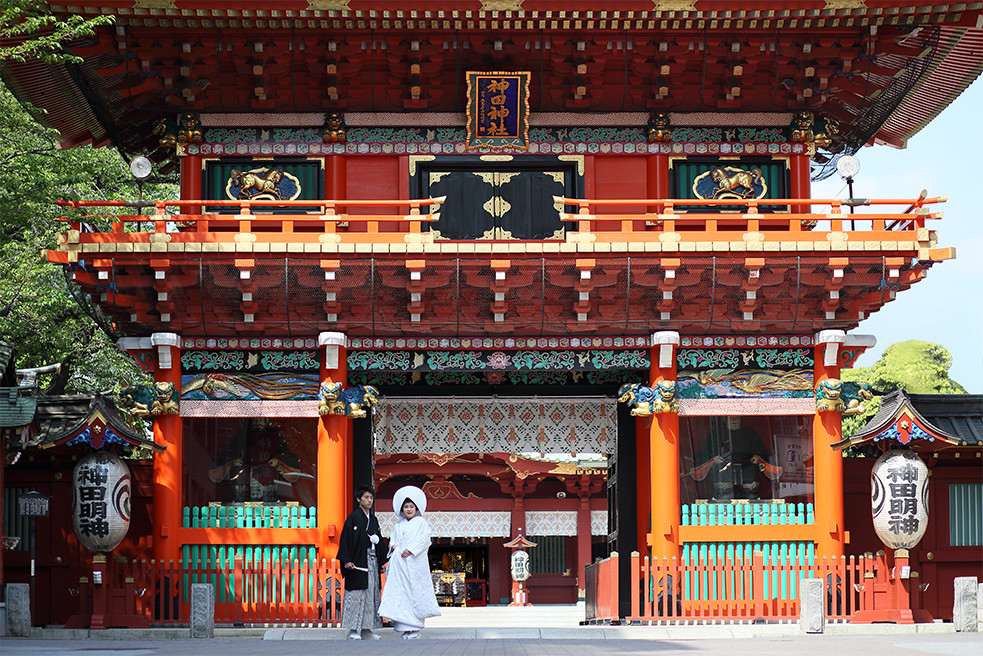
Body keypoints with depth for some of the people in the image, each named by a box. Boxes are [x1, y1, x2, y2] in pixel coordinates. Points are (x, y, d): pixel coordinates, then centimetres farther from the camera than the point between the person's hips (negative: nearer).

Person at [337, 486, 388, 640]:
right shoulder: (354, 517, -5)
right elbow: (346, 539, -10)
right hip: (358, 561, -7)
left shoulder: (373, 519, 15)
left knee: (371, 594, 6)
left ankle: (366, 629, 11)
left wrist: (382, 561, 15)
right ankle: (353, 630, -4)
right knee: (356, 594, -7)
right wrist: (347, 560, -18)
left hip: (372, 561, 7)